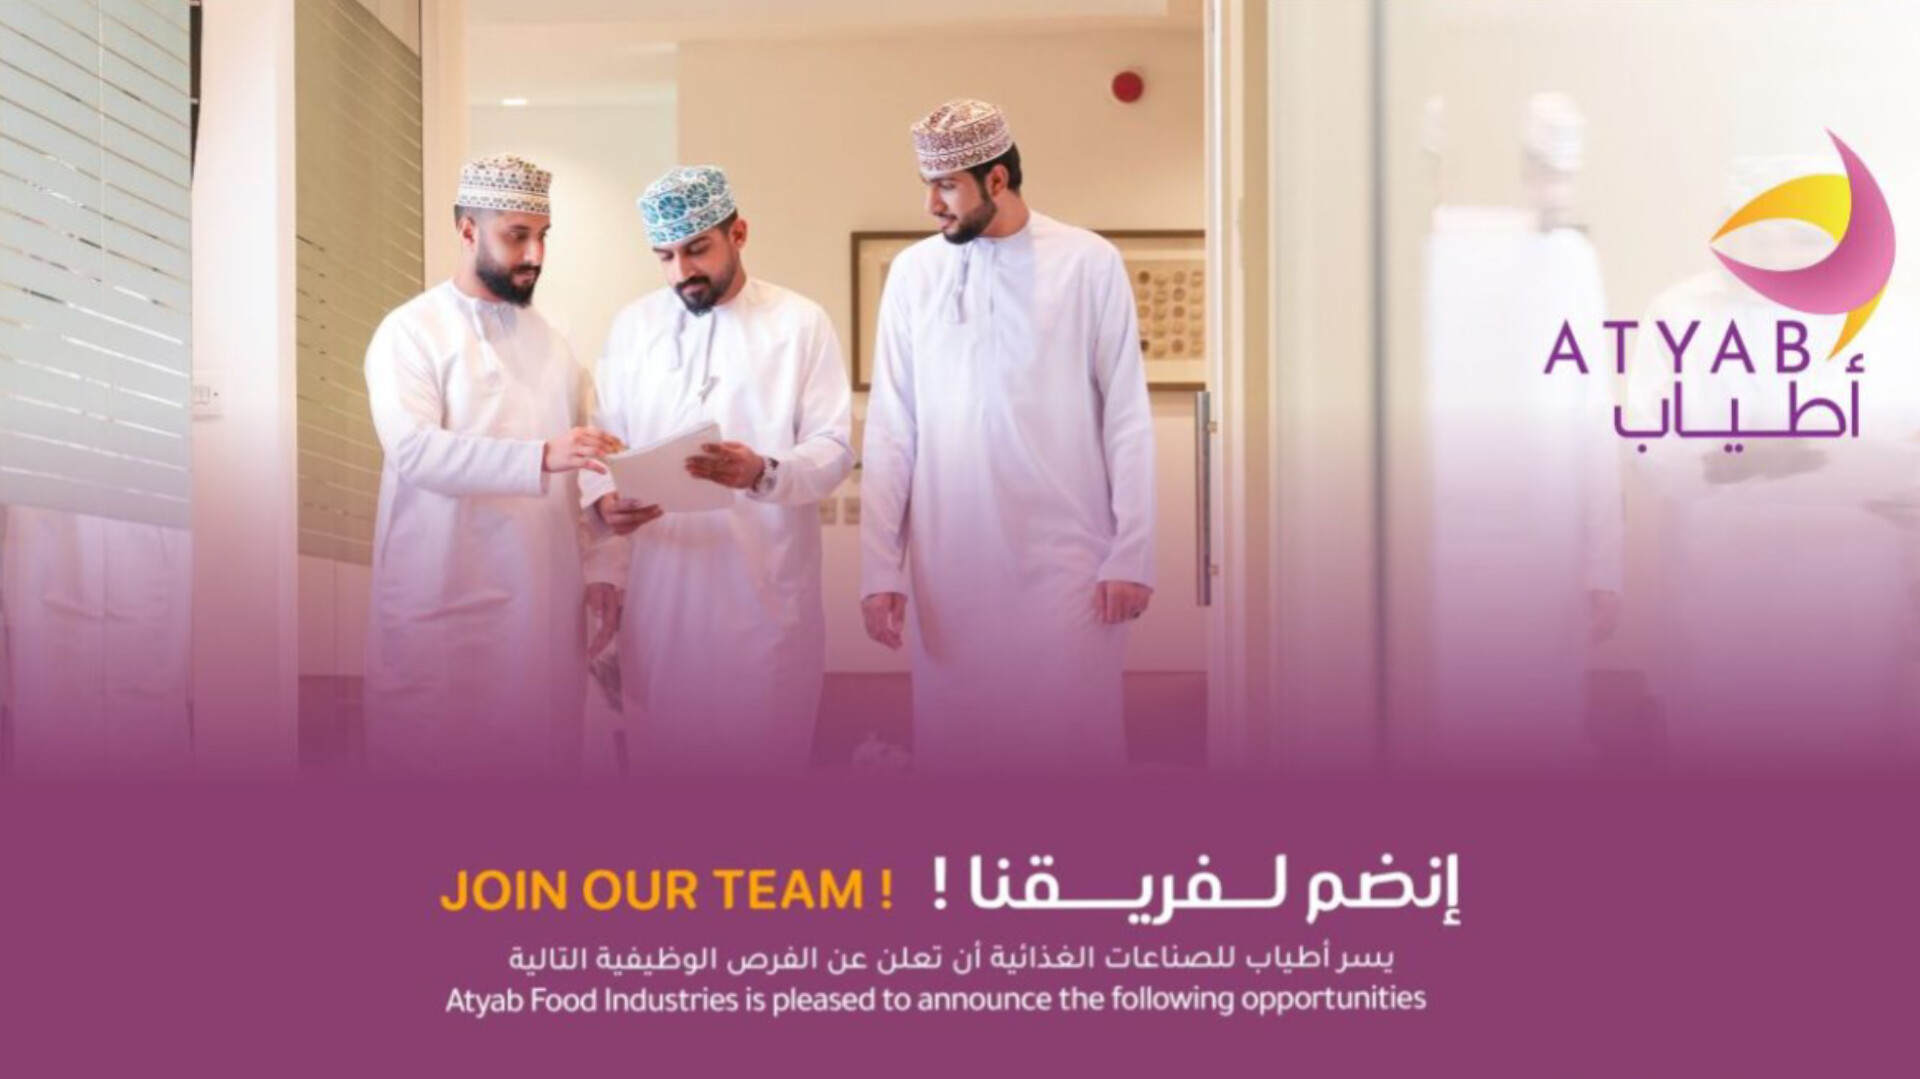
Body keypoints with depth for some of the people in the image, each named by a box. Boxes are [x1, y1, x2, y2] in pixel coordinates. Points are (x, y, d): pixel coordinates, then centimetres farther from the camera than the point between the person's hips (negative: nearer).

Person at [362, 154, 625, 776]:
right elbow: (415, 450, -19)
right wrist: (542, 458, -30)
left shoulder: (548, 335, 15)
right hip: (447, 601, -5)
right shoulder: (410, 330, -5)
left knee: (542, 748, 8)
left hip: (546, 595, 5)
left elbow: (583, 450, 16)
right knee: (441, 751, 1)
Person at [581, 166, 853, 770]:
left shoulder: (802, 322, -1)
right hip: (661, 584, 3)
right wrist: (603, 500, -14)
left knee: (764, 743, 3)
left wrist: (764, 473, -26)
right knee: (662, 744, 7)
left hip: (765, 585, -2)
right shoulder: (633, 324, 10)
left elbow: (834, 448, -6)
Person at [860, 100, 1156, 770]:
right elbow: (890, 429, 3)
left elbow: (1126, 417, -2)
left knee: (1074, 732, 5)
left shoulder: (1090, 263, -3)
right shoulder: (913, 272, 3)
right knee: (955, 736, 9)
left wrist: (1132, 552, -5)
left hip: (1068, 554, -2)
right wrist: (879, 567, -1)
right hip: (948, 558, 2)